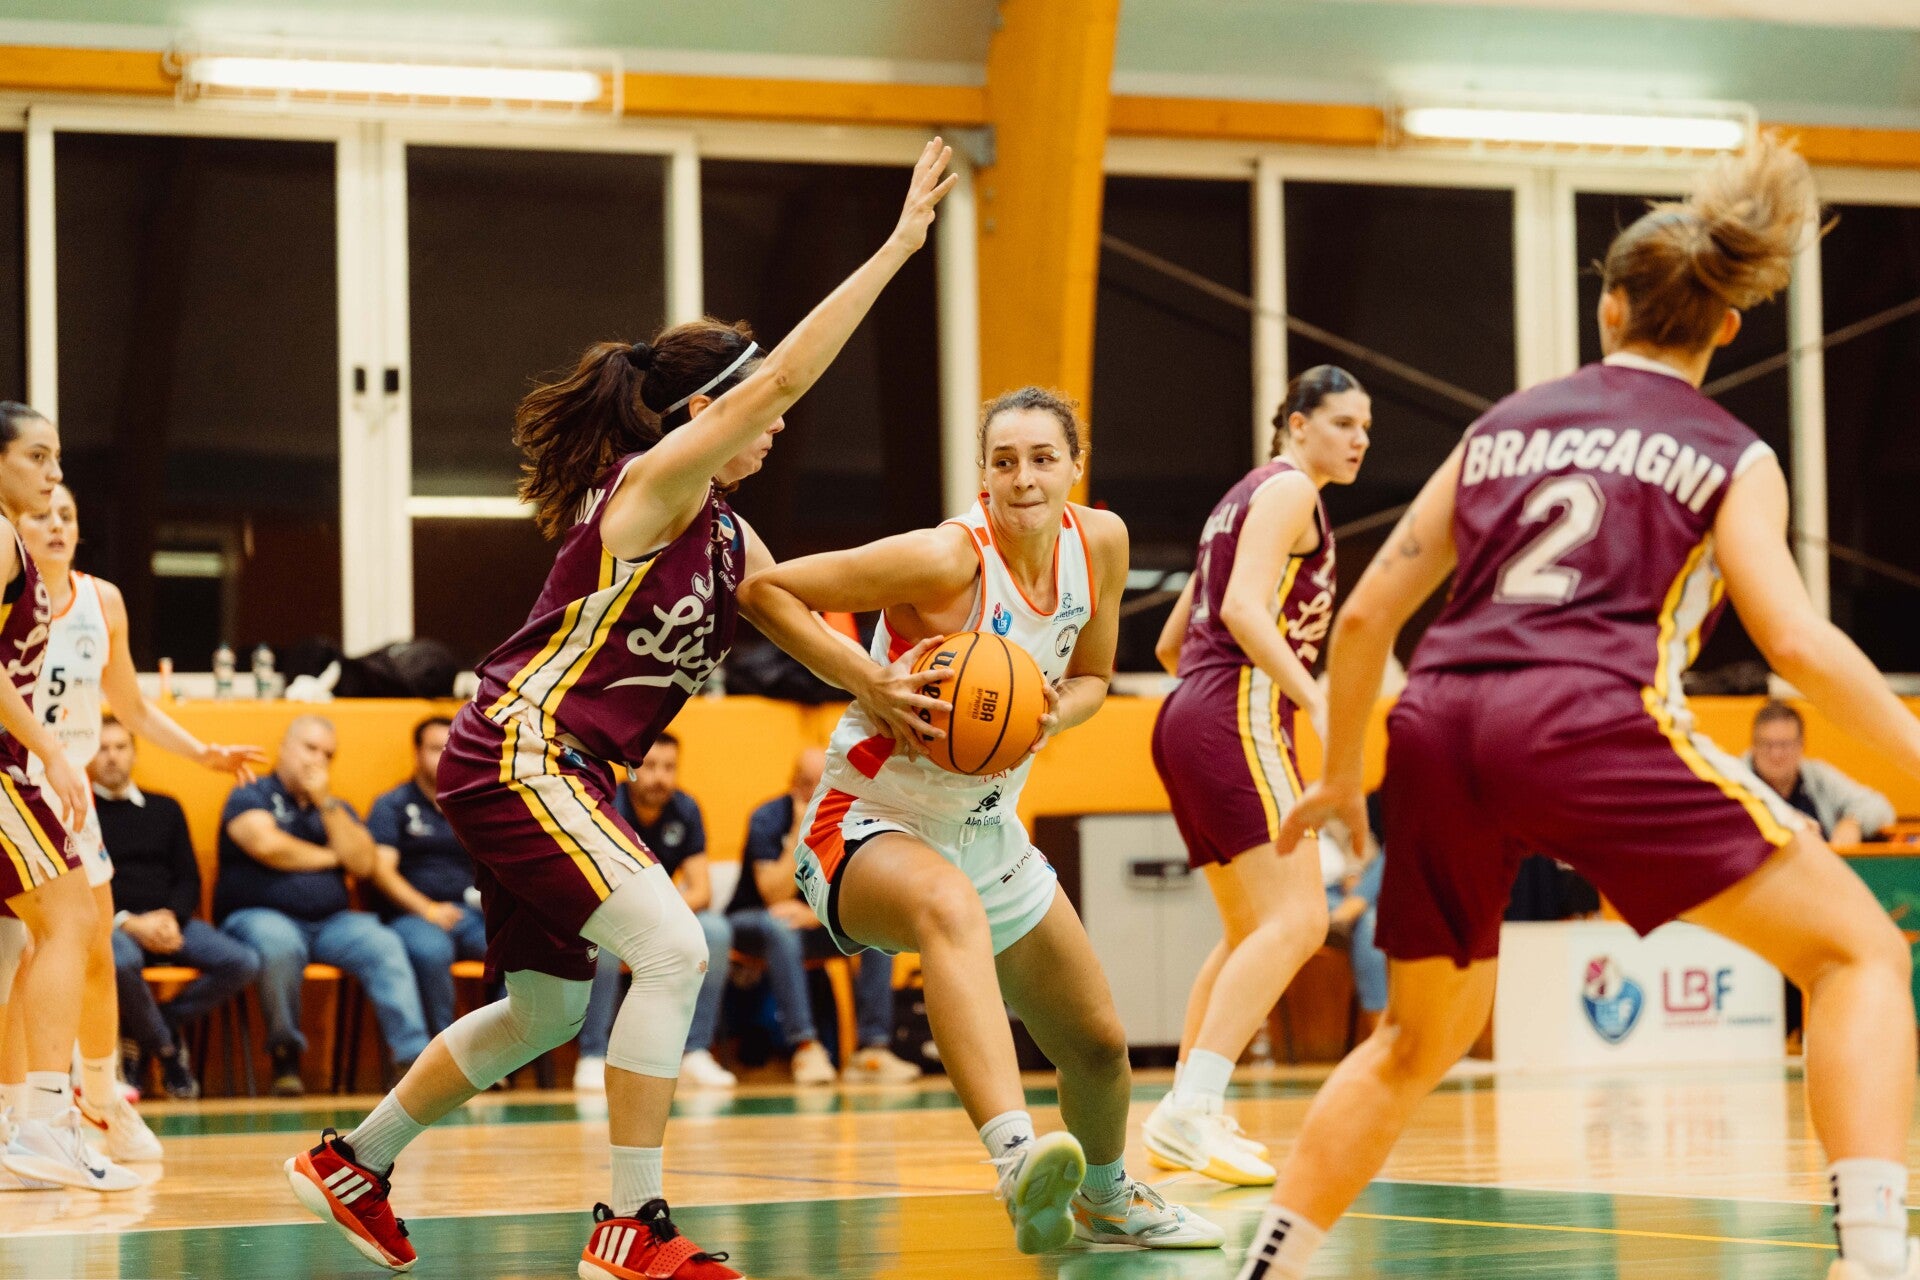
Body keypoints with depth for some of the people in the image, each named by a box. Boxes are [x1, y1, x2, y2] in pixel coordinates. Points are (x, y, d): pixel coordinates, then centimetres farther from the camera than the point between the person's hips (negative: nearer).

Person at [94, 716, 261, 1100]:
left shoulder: (165, 809, 21)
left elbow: (189, 879, 16)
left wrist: (171, 918, -7)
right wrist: (128, 923, -15)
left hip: (167, 922, 4)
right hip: (108, 925, -4)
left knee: (243, 963, -21)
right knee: (121, 961, -42)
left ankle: (141, 1029, -6)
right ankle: (165, 1047, -13)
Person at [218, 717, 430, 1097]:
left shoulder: (336, 809, 22)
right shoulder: (251, 796, 7)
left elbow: (365, 863, 4)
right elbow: (266, 844, -14)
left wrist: (326, 802, -1)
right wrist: (329, 857, 1)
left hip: (331, 923, 4)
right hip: (260, 916, -4)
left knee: (385, 945, -25)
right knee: (281, 945, -39)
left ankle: (413, 1055, -36)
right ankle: (285, 1057, -23)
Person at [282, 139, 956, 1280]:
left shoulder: (726, 533, 14)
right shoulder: (652, 483, -13)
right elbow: (785, 373, -22)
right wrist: (897, 246, -23)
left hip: (557, 774, 10)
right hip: (519, 753, -10)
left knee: (544, 1012, 18)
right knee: (672, 948, -20)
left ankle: (355, 1165, 34)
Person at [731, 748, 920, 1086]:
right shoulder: (768, 820, -16)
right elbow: (776, 896, -24)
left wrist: (813, 914, -29)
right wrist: (799, 832, -28)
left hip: (818, 923, 4)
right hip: (752, 921, -4)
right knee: (780, 927, -37)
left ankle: (872, 1048, -26)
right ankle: (805, 1047, -41)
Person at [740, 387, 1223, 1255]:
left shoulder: (1099, 542, -5)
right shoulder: (949, 558, -24)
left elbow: (1091, 678, 11)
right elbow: (764, 590, -20)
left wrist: (1050, 718, -12)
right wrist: (873, 683, -28)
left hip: (985, 828, 8)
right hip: (870, 826, -8)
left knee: (1098, 1043, 16)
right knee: (948, 903, -44)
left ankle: (1106, 1199, 49)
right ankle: (1016, 1159, -61)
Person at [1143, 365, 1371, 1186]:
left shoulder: (1244, 499, 24)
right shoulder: (1288, 488, -3)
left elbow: (1172, 641, 26)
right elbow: (1245, 608, -20)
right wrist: (1316, 700, -27)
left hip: (1189, 717, 10)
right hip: (1238, 717, -10)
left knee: (1253, 931, 19)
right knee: (1296, 919, -19)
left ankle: (1186, 1116, 19)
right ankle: (1192, 1109, -30)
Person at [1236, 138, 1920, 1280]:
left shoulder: (1505, 426, 24)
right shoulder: (1730, 457, 13)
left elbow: (1367, 614, 22)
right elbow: (1797, 641, -3)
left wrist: (1341, 776, 34)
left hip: (1439, 725, 5)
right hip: (1590, 720, -5)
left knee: (1421, 1043, 26)